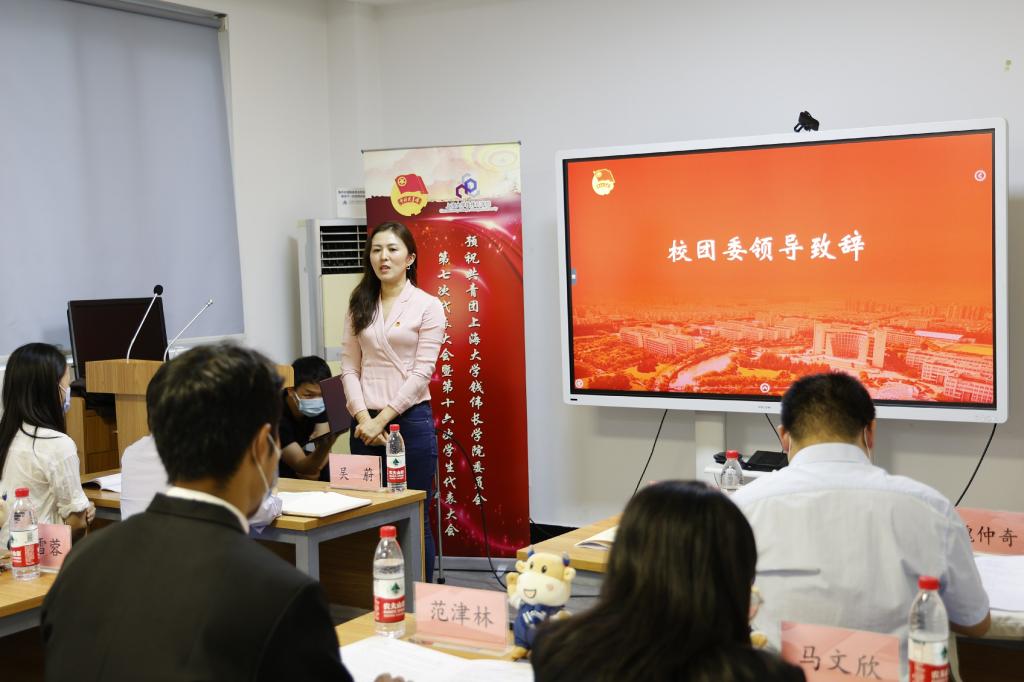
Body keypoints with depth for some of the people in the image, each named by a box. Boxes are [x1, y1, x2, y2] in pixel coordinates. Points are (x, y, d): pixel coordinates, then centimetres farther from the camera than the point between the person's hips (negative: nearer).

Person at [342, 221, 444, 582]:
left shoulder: (428, 306, -1)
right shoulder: (360, 306, 10)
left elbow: (421, 372, -8)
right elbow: (349, 366, 5)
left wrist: (383, 418, -13)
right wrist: (364, 418, -9)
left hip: (410, 418, -3)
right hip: (365, 423, 4)